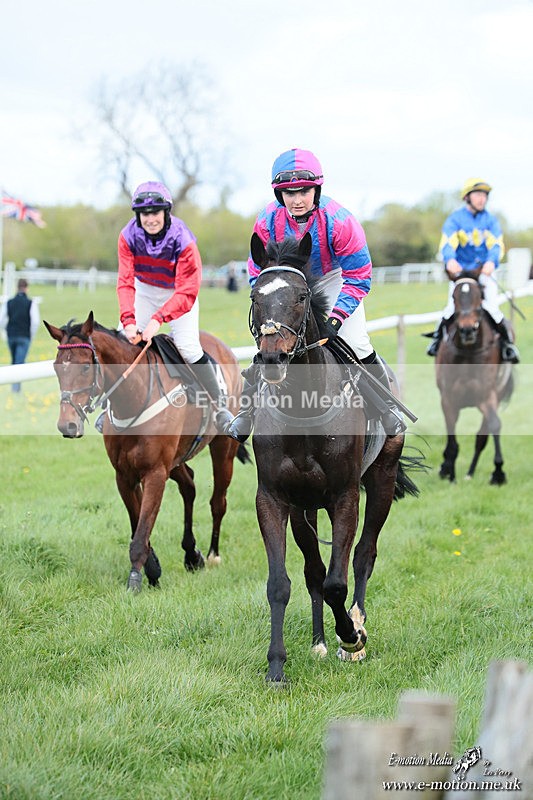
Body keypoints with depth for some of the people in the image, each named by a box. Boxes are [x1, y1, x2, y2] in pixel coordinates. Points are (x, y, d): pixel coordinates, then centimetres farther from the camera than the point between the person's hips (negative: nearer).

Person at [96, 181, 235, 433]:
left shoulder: (183, 240, -32)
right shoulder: (129, 236, -23)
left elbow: (187, 293, -34)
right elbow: (125, 282, -26)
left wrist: (159, 318, -46)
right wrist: (128, 320, -41)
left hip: (179, 292, -3)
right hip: (145, 290, 3)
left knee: (187, 346, -17)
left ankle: (219, 406, -1)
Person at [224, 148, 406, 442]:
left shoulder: (339, 220, -34)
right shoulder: (268, 221, -26)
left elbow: (358, 277, -24)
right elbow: (258, 274, -11)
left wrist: (336, 317, -33)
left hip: (333, 277, -2)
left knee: (356, 343, -11)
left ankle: (387, 406, 11)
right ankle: (247, 412, 11)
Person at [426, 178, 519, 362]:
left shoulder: (490, 220, 4)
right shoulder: (455, 219, -2)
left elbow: (496, 244, -9)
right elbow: (447, 243, -17)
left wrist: (491, 261, -32)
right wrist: (450, 260, -40)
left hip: (484, 272, 1)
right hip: (459, 270, -1)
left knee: (491, 307, -15)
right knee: (453, 307, -13)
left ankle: (507, 343, 1)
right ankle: (438, 337, 11)